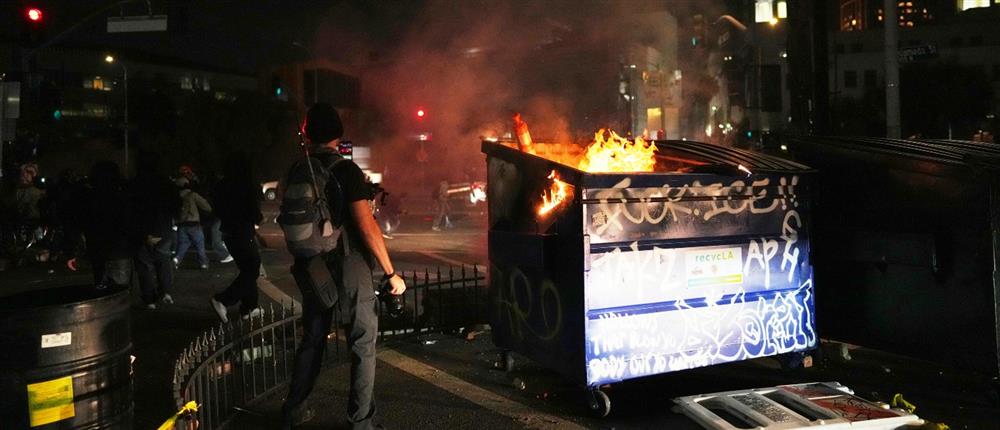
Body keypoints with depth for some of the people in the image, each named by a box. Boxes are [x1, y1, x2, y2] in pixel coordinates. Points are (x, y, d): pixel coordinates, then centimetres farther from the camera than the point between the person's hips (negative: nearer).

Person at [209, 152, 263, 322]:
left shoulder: (221, 187, 3)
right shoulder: (248, 187, -18)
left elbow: (217, 212, 11)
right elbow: (255, 214, -16)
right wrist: (258, 219, 5)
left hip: (229, 233, 8)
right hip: (244, 233, -8)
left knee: (247, 270, 18)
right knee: (251, 271, 0)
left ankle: (249, 307, 21)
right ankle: (222, 301, -12)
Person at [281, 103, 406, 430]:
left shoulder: (297, 172, 3)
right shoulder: (346, 170, -14)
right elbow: (366, 226, -18)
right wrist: (391, 273, -14)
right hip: (350, 268, -6)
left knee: (312, 340, 19)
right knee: (363, 343, 4)